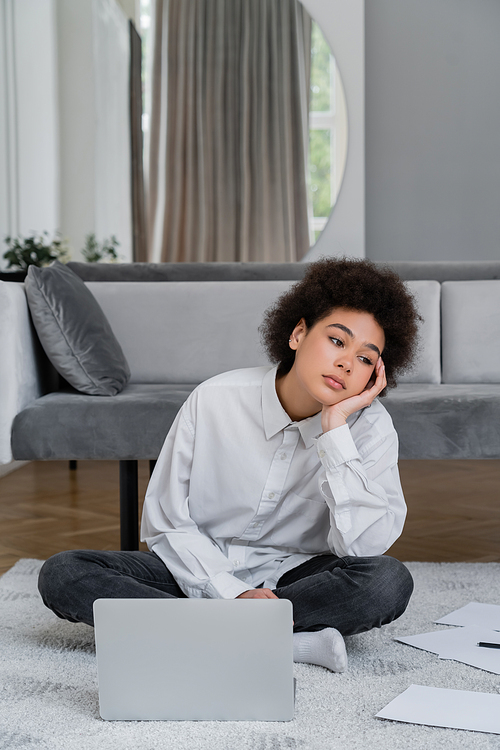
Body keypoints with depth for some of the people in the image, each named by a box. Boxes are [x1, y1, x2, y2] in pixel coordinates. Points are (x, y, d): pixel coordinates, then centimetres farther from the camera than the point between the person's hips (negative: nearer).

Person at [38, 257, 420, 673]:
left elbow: (363, 547, -25)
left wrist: (336, 427, -26)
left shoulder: (370, 427, -12)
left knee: (390, 582, -32)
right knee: (61, 574, -22)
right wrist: (233, 592, -21)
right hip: (201, 571, 1)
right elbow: (166, 523, -7)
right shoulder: (216, 400, -12)